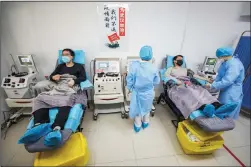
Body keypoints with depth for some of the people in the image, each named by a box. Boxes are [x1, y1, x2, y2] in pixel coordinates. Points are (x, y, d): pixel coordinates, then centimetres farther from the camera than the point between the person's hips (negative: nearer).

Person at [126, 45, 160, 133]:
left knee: (137, 108, 20)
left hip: (137, 92, 0)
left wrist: (130, 88, 5)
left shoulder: (134, 65, -19)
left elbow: (129, 79, -12)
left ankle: (137, 125, 39)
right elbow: (157, 81, -4)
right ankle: (145, 123, 47)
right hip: (148, 92, 1)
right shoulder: (153, 68, -17)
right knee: (147, 108, 26)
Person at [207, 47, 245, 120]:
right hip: (225, 91, 9)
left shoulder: (234, 65, -24)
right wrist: (214, 81, -6)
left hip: (231, 94, -9)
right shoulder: (227, 62, 7)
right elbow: (220, 75, 10)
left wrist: (212, 86, -25)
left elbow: (227, 81, -29)